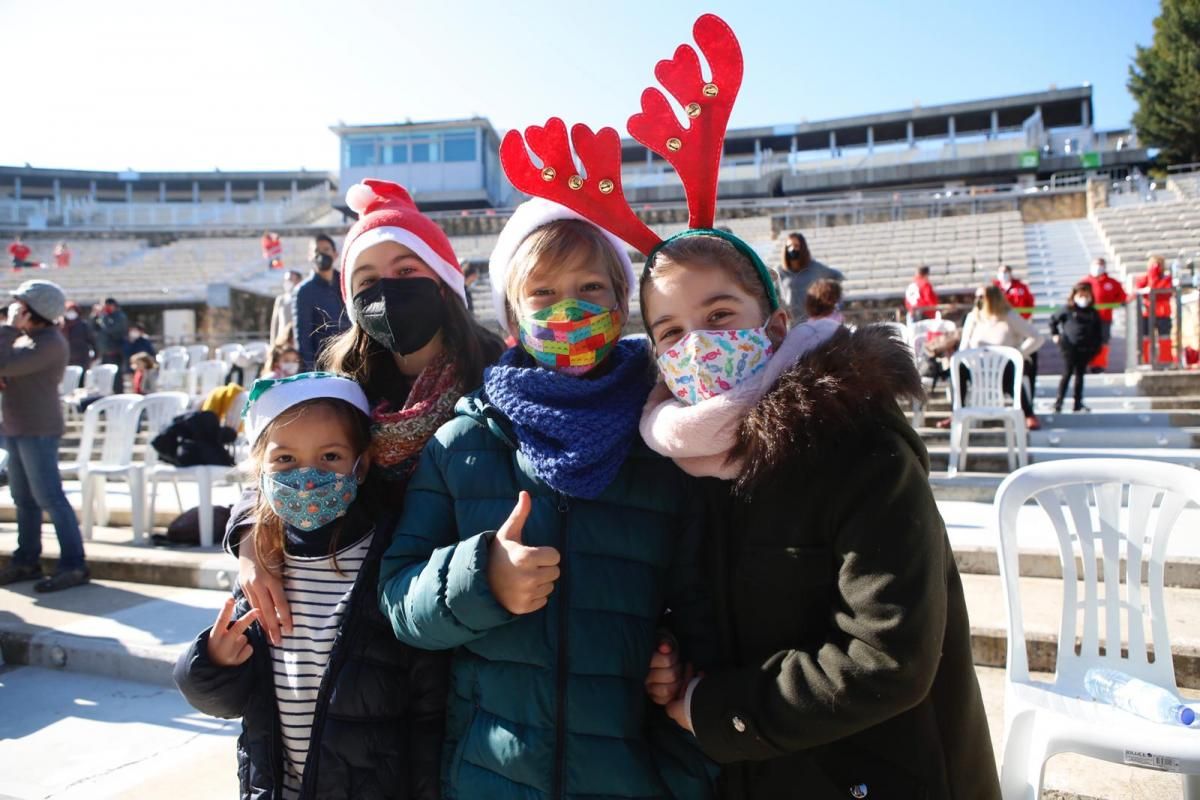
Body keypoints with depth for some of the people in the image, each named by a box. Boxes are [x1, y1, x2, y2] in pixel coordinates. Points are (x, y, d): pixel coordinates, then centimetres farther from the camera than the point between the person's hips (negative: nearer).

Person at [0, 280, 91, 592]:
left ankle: (73, 565, -7)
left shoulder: (49, 342, -14)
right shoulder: (27, 337, 17)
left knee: (49, 498, -10)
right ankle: (26, 561, 23)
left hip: (38, 430, -10)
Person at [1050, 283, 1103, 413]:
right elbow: (1053, 320, 7)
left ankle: (1078, 403, 13)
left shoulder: (1094, 313, 8)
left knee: (1080, 375, 8)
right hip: (1069, 347, -4)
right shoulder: (1067, 310, -2)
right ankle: (1058, 403, -3)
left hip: (1085, 349, 4)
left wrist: (1097, 346, 9)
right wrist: (1054, 334, 3)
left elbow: (1098, 331, 14)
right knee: (1067, 374, -5)